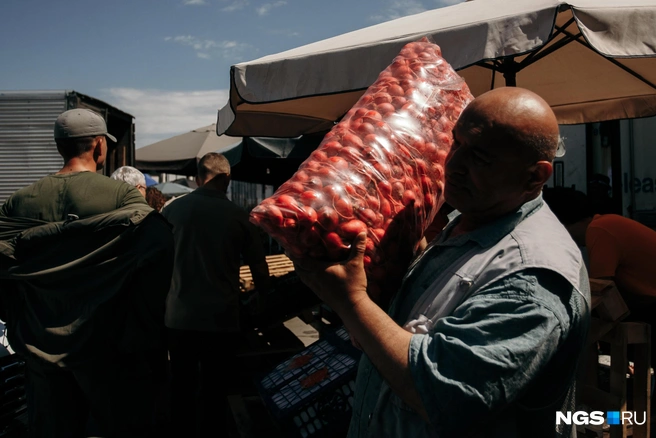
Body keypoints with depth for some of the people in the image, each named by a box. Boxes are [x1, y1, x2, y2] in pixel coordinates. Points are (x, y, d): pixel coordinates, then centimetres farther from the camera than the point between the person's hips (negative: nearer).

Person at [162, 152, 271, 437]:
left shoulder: (172, 210, -4)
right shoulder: (237, 216, -8)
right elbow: (258, 266, 0)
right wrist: (264, 297, 20)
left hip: (179, 317, 2)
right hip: (222, 319, -2)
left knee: (181, 386, 17)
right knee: (215, 390, 12)